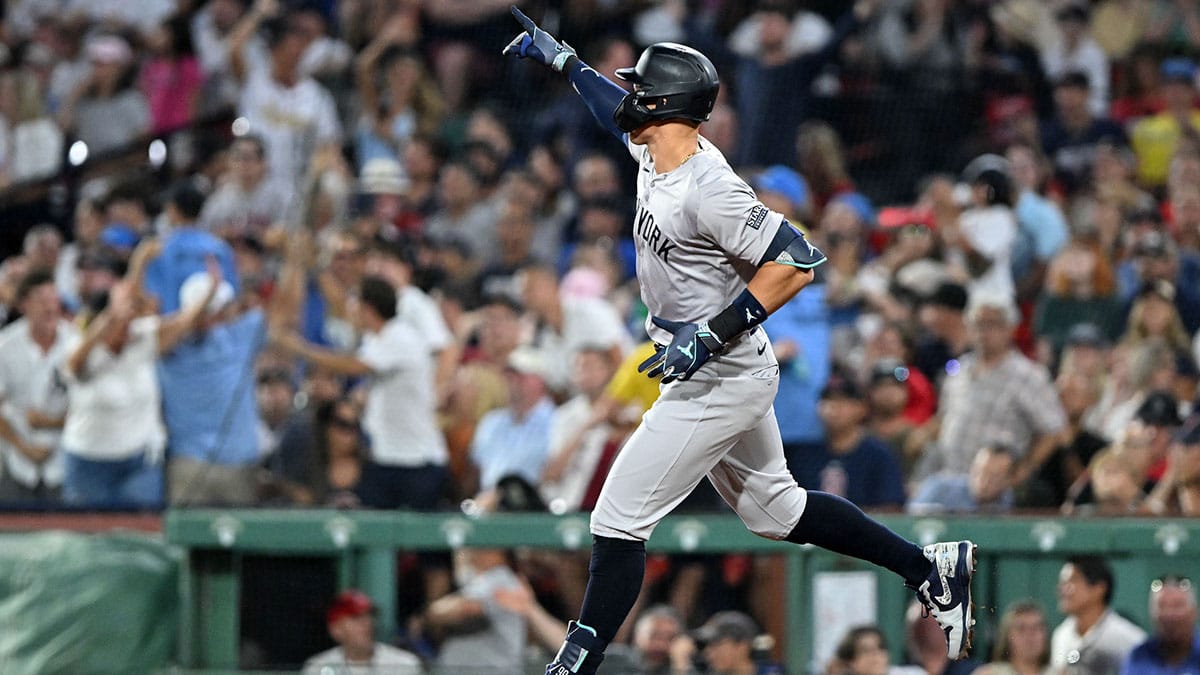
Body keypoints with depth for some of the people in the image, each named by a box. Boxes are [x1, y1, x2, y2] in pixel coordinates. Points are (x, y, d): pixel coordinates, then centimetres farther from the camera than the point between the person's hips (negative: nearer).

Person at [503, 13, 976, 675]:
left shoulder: (708, 190, -26)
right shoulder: (657, 153, 2)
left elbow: (795, 264, -29)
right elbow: (620, 112, 26)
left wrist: (710, 335, -30)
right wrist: (561, 57, 29)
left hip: (722, 378, -10)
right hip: (712, 373, 10)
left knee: (618, 520, -9)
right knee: (775, 509, 21)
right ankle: (930, 567, 26)